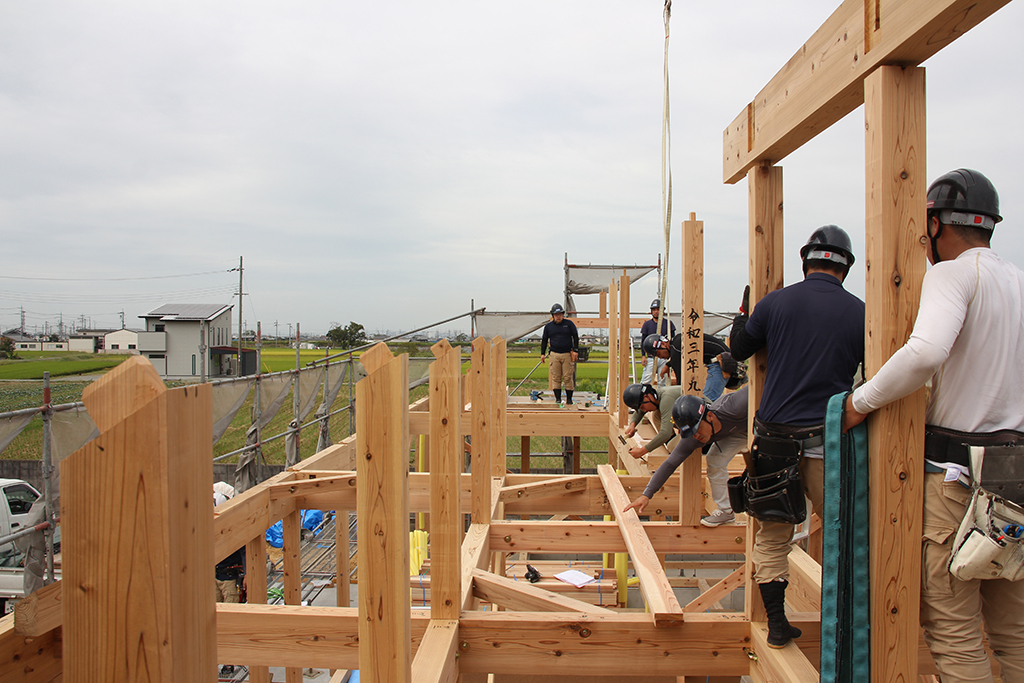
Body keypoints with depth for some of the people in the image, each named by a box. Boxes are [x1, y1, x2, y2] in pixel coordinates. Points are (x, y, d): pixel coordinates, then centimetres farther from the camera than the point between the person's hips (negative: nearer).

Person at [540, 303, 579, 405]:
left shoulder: (569, 324, 4)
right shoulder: (548, 326, 9)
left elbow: (575, 337, 5)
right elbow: (544, 340, 15)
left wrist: (575, 351, -4)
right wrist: (543, 353, 8)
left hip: (567, 354, -2)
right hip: (554, 355, 2)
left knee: (568, 377, -2)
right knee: (556, 378, 0)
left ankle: (569, 398, 5)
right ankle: (558, 398, 6)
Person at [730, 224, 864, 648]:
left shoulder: (775, 302, -1)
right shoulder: (859, 312, -1)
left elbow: (739, 350, 12)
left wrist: (741, 315, 29)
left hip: (775, 435, 0)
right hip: (831, 441, 0)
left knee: (772, 534, 12)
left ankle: (776, 623, 15)